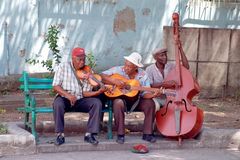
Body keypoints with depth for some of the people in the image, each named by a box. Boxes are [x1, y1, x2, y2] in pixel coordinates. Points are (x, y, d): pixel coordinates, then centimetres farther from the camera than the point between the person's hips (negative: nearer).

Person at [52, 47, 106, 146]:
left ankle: (89, 134, -21)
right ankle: (60, 135, -23)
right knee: (58, 104, -36)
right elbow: (56, 86, -8)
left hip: (80, 100, 3)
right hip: (64, 98, -3)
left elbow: (85, 92, -2)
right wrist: (68, 95, -25)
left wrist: (98, 92, -21)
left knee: (97, 103, -22)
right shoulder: (63, 67, -2)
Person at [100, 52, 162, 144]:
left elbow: (145, 93, -8)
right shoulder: (118, 70, -8)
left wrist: (153, 95, -30)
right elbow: (101, 76, -13)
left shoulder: (143, 75, -3)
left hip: (135, 100, 2)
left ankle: (147, 134, -11)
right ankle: (120, 134, -24)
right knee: (118, 103, -37)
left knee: (150, 103, -23)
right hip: (120, 97, -2)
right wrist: (114, 81, -26)